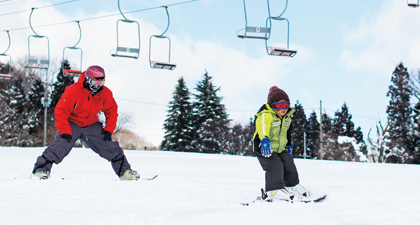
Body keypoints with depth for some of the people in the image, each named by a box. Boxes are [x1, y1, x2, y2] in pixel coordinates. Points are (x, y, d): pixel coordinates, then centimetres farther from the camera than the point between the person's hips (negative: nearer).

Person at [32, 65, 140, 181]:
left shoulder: (105, 93, -10)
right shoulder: (73, 91, -25)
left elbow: (112, 111, 6)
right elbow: (60, 111, -20)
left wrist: (109, 129, -4)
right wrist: (65, 131, -24)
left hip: (92, 125, 4)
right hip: (72, 123, -4)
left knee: (110, 147, -2)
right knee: (59, 147, -23)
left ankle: (125, 171, 12)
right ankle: (41, 170, -15)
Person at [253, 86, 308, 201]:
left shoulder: (287, 116, 5)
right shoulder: (266, 115, -24)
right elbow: (262, 125, -45)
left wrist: (289, 144, 30)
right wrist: (264, 140, -63)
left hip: (280, 148, 8)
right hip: (265, 148, -8)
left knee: (289, 165, 13)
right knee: (274, 166, -24)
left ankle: (293, 185, 33)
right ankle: (274, 191, -26)